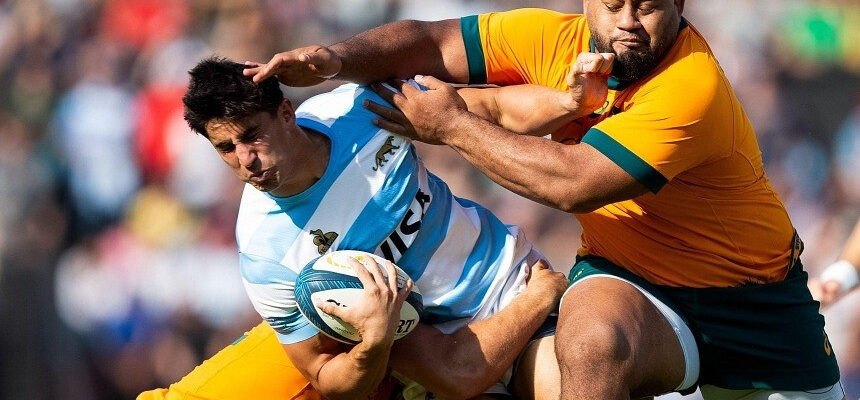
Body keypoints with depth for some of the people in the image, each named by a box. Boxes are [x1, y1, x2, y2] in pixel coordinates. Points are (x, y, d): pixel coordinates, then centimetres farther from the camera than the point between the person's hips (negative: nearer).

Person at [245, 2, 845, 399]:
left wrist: (452, 125, -23)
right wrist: (337, 59, -22)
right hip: (626, 281, 1)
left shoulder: (693, 86, -27)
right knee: (592, 332, -33)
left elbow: (572, 182, -32)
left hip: (753, 301, -1)